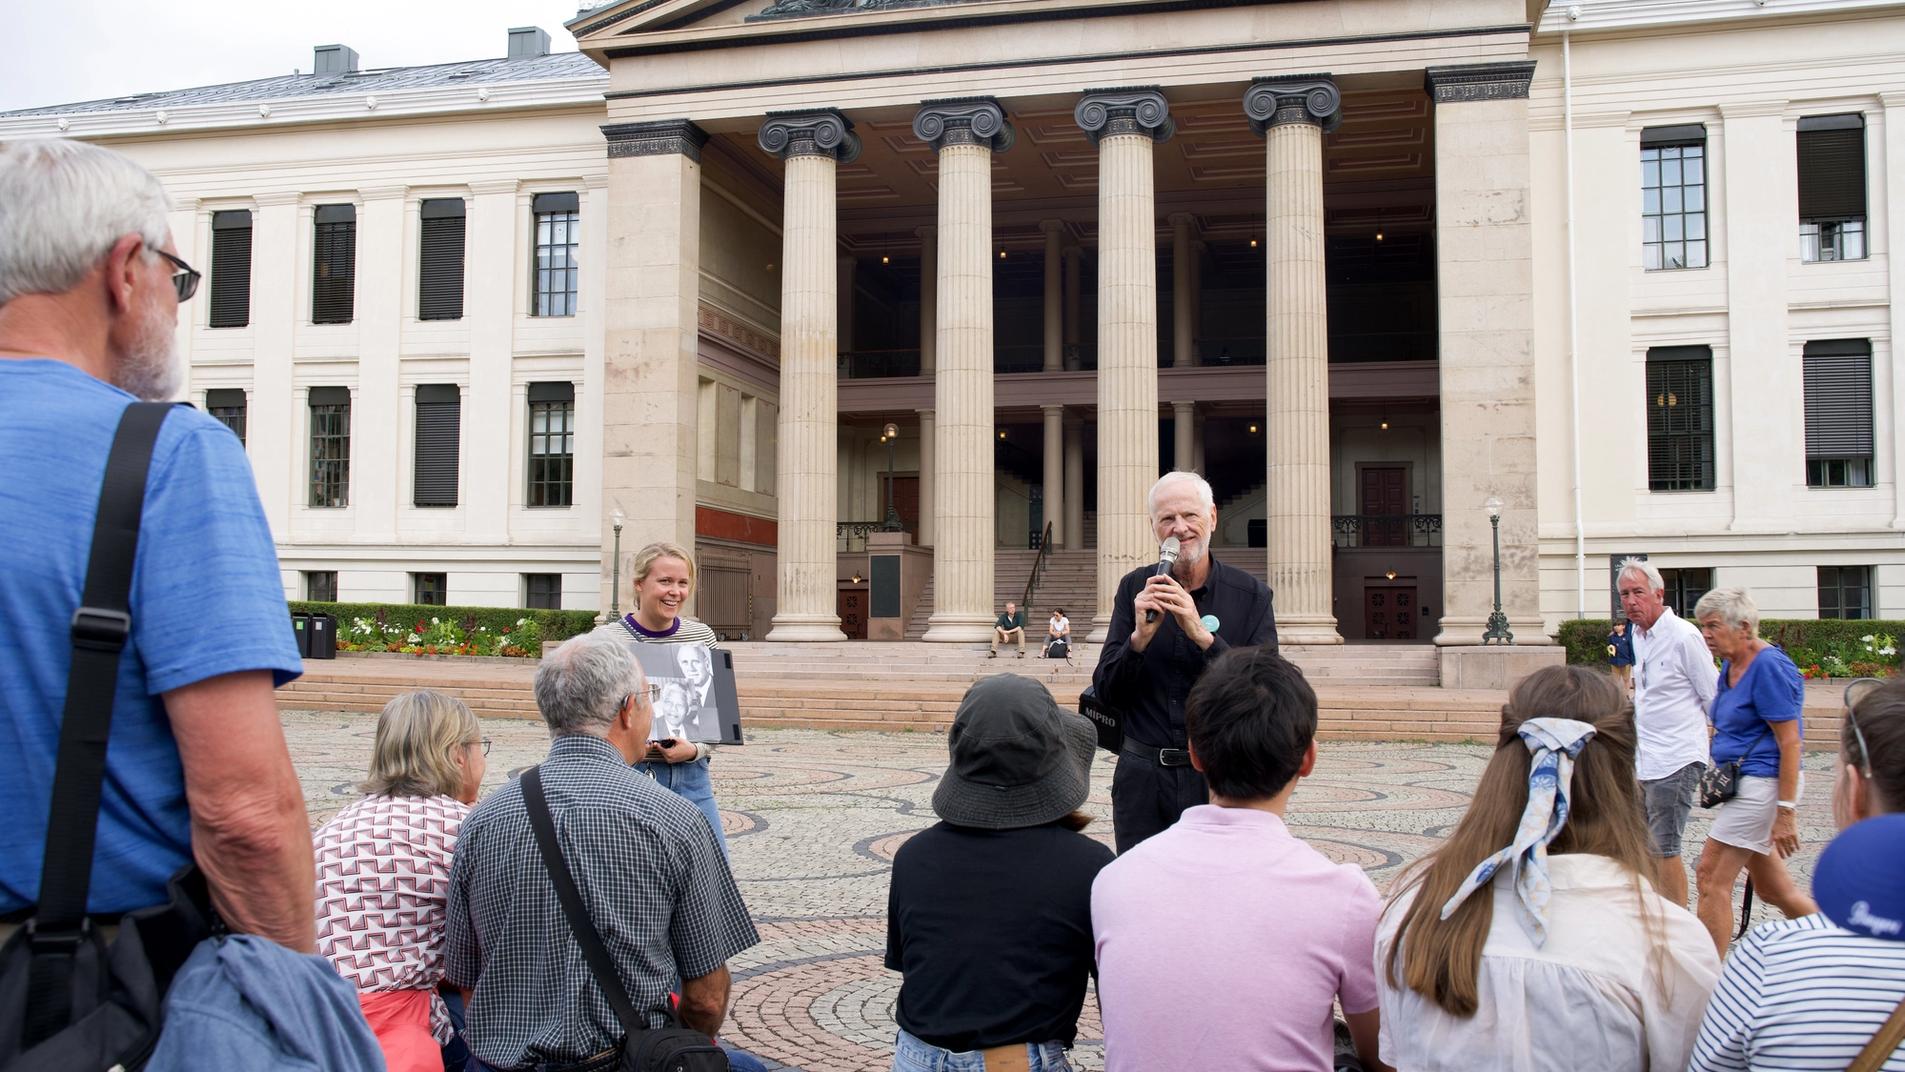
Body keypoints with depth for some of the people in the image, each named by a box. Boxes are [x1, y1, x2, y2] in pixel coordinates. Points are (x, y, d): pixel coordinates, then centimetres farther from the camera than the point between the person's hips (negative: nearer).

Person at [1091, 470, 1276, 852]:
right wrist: (1140, 637, -18)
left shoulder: (1250, 595, -3)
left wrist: (1203, 636, -22)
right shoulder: (1135, 589, 2)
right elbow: (1106, 694, -1)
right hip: (1143, 776, 2)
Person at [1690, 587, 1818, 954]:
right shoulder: (1731, 666, 12)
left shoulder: (1770, 666, -15)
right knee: (1770, 886, 14)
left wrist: (1786, 810, -20)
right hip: (1742, 784, 9)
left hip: (1762, 782, -9)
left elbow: (1790, 741, -18)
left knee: (1711, 876, -9)